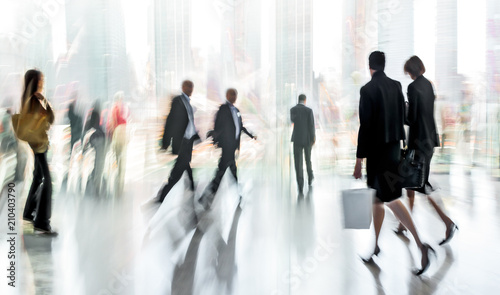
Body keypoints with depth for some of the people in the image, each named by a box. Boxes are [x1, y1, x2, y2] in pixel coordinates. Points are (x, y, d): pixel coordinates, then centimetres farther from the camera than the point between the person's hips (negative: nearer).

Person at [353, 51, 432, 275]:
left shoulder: (367, 90, -15)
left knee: (391, 199, -3)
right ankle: (376, 245, 19)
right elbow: (402, 118, 9)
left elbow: (365, 126, -17)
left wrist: (359, 159, -13)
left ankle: (420, 244, -5)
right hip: (394, 147, 7)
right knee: (378, 197, 15)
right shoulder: (396, 86, 5)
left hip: (377, 151, -7)